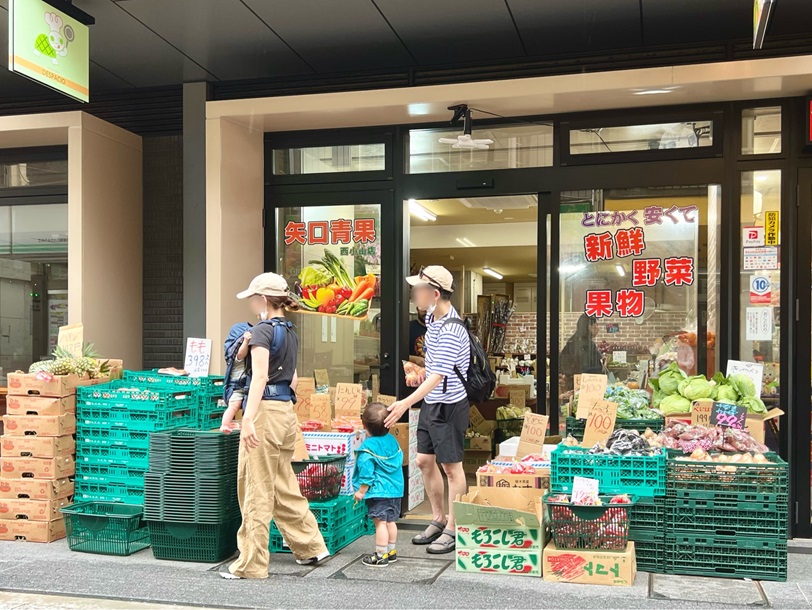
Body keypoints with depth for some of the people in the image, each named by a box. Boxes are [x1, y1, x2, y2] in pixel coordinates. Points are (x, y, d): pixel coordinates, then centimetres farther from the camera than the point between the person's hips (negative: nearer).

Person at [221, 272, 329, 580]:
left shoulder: (262, 330, -11)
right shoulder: (290, 332, 14)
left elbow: (260, 376, -22)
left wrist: (248, 419, -27)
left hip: (265, 412, -9)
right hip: (286, 411, 9)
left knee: (256, 491, -1)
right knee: (283, 486, 18)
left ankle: (252, 564, 7)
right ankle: (311, 547, 25)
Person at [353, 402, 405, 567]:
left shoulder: (368, 446, -17)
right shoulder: (392, 440, 5)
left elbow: (367, 472, -18)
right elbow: (400, 459, 16)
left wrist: (361, 491, -9)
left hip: (378, 491, -8)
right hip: (395, 489, 8)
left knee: (380, 522, -4)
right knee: (390, 521, 16)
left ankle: (381, 556, 0)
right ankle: (391, 552, 26)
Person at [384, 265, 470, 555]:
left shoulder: (451, 330, -25)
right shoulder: (432, 318, 4)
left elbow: (438, 376, -31)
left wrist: (406, 403, -36)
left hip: (450, 406, -9)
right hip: (430, 403, 9)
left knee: (451, 466, 2)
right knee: (424, 461, 14)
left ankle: (452, 530, 14)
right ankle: (438, 520, 28)